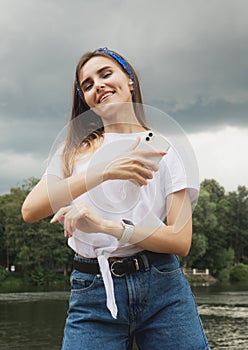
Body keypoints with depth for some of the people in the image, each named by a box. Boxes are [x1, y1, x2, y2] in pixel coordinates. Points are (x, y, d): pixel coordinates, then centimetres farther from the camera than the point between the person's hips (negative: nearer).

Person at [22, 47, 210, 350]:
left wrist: (107, 225, -19)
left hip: (163, 289, 0)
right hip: (93, 293, 0)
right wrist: (104, 172, -19)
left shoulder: (167, 149, 6)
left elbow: (181, 241, -5)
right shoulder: (75, 151, 9)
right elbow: (30, 210, -8)